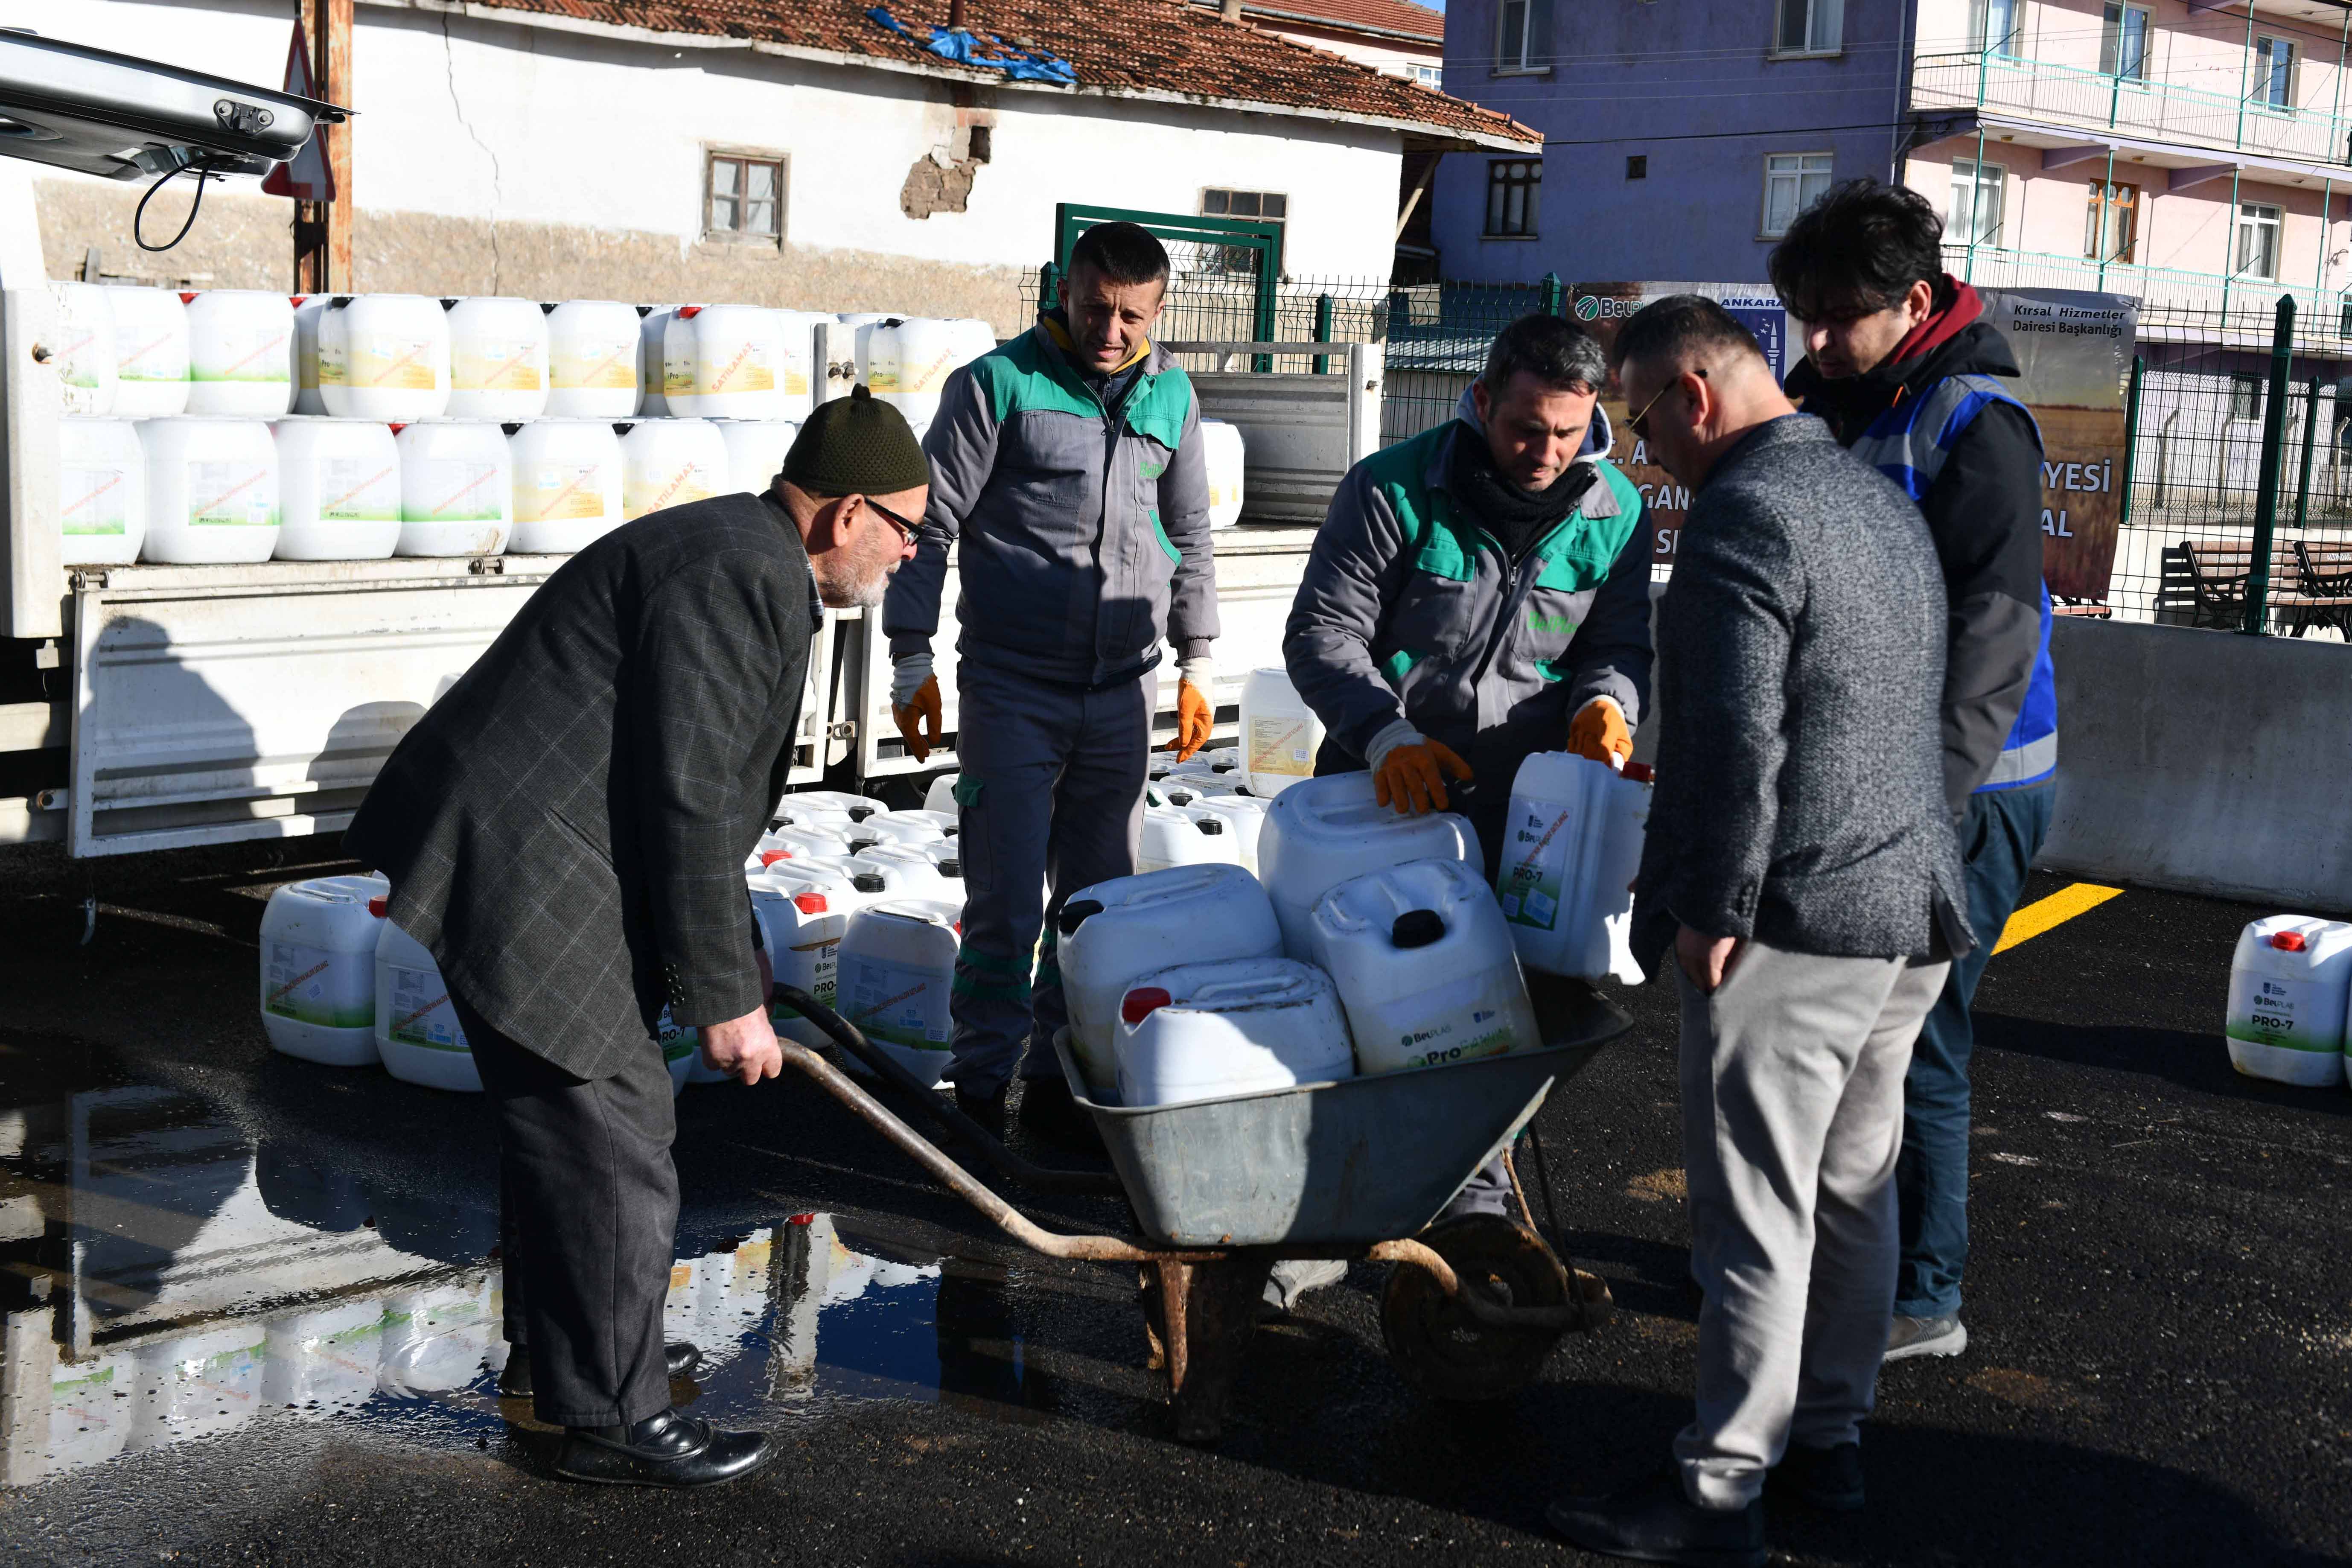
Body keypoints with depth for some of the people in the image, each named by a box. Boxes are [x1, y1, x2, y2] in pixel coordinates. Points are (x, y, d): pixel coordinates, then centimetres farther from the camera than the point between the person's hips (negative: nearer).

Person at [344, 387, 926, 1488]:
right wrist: (726, 998, -14)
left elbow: (700, 795, 24)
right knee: (608, 1145, -3)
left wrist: (732, 963, 29)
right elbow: (689, 807, -21)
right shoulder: (741, 577, -18)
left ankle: (565, 1359, 35)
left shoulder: (742, 557, 16)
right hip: (521, 873, -11)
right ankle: (613, 1419, 10)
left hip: (532, 859, 11)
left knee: (576, 1127, 20)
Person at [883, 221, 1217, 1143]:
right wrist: (911, 663, -6)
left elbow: (1189, 537, 19)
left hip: (1122, 691, 4)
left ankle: (1059, 1082, 21)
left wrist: (1196, 662, 17)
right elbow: (930, 525, -3)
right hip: (1012, 687, -4)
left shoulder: (1171, 395, 9)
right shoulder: (998, 384, -5)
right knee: (1006, 905, -4)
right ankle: (981, 1092, 9)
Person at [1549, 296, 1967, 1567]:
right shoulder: (1882, 500, 14)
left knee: (1756, 1212, -2)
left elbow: (1737, 739, -23)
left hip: (1796, 924, -10)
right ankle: (1832, 1437, 29)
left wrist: (1710, 911, -15)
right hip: (1915, 904, 10)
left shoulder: (1742, 514, -16)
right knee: (1856, 1189, 17)